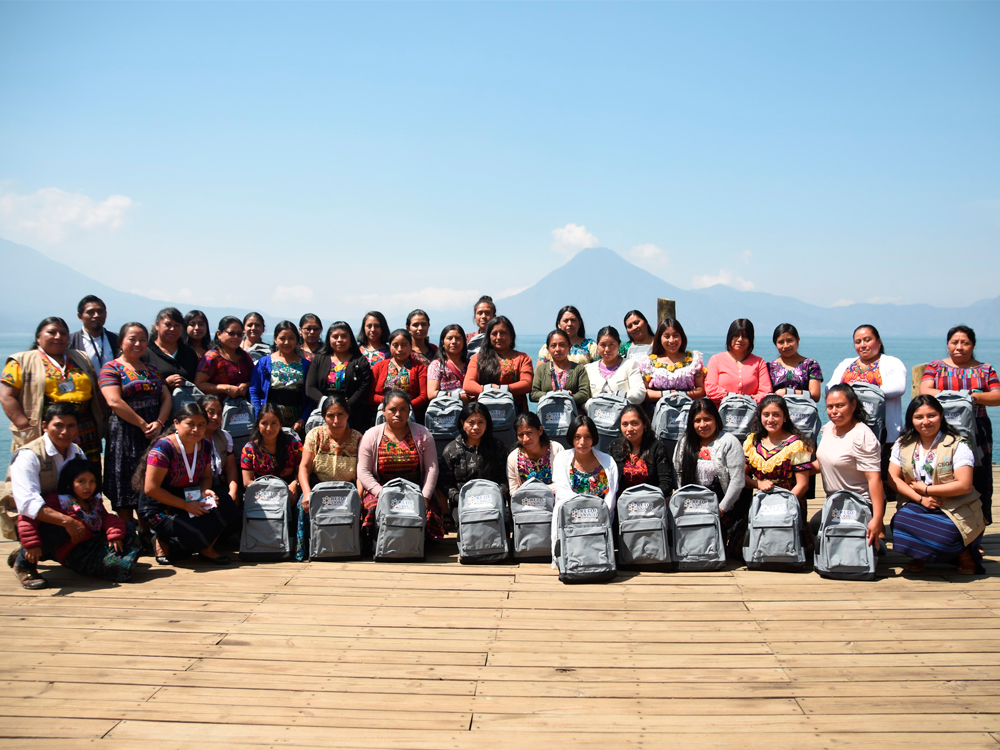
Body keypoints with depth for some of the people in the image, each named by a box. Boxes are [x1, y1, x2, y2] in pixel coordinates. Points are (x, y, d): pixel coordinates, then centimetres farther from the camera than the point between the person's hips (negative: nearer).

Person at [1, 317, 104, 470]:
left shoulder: (81, 359, 19)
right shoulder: (22, 362, 6)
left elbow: (97, 393, 20)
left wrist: (103, 423, 8)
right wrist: (26, 427, -14)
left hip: (86, 436, 4)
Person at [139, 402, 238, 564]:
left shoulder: (205, 446, 1)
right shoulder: (163, 448, -21)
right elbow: (151, 489, -21)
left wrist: (205, 491, -11)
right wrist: (186, 505, -22)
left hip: (190, 500, 7)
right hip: (159, 508, -7)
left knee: (226, 507, -19)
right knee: (198, 534, -27)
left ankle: (206, 548, 5)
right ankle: (163, 542, 5)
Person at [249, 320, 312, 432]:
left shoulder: (305, 364, 9)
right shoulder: (264, 362, 7)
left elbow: (310, 397, 7)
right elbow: (253, 392, 5)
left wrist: (302, 419, -5)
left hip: (296, 422, 1)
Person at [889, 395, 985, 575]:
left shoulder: (958, 445, -7)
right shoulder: (903, 445, 5)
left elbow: (964, 485, -15)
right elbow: (893, 478, 0)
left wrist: (925, 489, -11)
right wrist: (920, 499, -14)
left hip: (956, 512, -3)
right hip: (917, 506, 3)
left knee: (946, 534, -33)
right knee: (899, 523, -28)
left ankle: (963, 552, 6)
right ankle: (920, 555, 4)